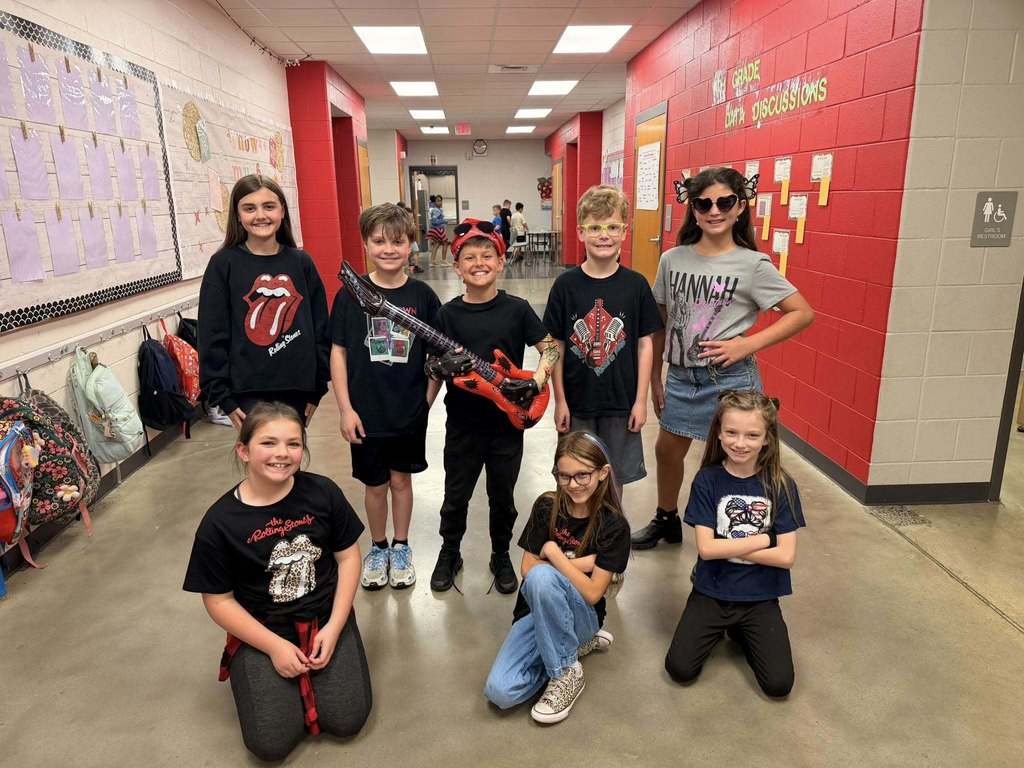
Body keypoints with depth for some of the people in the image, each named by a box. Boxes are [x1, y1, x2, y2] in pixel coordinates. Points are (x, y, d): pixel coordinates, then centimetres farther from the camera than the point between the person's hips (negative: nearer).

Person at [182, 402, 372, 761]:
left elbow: (348, 556, -3)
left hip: (325, 618, 1)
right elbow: (218, 600, -7)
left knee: (346, 720, -9)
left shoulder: (323, 492, -11)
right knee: (271, 742, -10)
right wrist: (274, 646, -12)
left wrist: (333, 627, -10)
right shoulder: (219, 522, -15)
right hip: (262, 630, -1)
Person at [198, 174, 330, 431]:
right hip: (248, 392, -2)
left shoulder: (301, 262, 4)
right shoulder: (223, 264, -3)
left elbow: (320, 328, 7)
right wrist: (223, 396, -6)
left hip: (296, 389, 3)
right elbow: (213, 337, -3)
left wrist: (318, 387, 6)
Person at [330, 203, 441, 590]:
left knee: (401, 479, 15)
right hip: (366, 412, 0)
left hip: (410, 411, 1)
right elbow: (338, 352, -4)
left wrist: (428, 398, -3)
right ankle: (378, 547, 36)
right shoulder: (350, 294, -7)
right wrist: (345, 409, -7)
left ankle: (401, 547, 35)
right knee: (375, 484, 13)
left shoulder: (422, 295, -5)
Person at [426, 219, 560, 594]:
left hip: (508, 420, 0)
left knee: (502, 496, 14)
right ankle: (449, 554, 37)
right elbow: (430, 366, -1)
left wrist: (536, 382, -18)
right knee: (456, 496, 14)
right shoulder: (448, 314, -3)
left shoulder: (517, 309, -5)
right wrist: (443, 367, -23)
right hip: (463, 423, 1)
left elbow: (551, 348, -2)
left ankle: (501, 556, 36)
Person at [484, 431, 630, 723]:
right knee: (500, 692, -21)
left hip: (583, 614, -3)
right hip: (536, 611, 4)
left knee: (541, 576, -36)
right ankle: (576, 645, 5)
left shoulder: (614, 525, -13)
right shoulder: (546, 507, -5)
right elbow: (527, 568, -6)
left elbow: (592, 593, -18)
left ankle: (566, 672, -15)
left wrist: (553, 553, -18)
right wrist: (577, 563, -15)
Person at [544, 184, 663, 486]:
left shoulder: (636, 284, -5)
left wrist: (641, 401, -3)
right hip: (577, 402, 0)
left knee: (616, 477, 14)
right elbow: (556, 347, -2)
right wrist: (560, 401, -3)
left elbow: (645, 344, -1)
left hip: (621, 403, 0)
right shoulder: (566, 285, -6)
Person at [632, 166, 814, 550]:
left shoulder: (753, 265, -10)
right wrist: (655, 377, 11)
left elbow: (803, 313, -7)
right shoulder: (673, 259, 0)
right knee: (667, 450, 17)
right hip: (680, 375, 4)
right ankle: (666, 520, 43)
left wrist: (748, 344, -17)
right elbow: (661, 321, 8)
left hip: (730, 379, -4)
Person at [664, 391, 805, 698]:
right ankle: (720, 628, 16)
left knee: (779, 684, -12)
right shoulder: (708, 480, -9)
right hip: (712, 592, 0)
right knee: (679, 669, -12)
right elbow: (706, 549, -14)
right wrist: (764, 538, -14)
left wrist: (726, 548, -15)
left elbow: (786, 556, -12)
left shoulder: (781, 485, -8)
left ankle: (740, 631, 15)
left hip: (760, 597, 0)